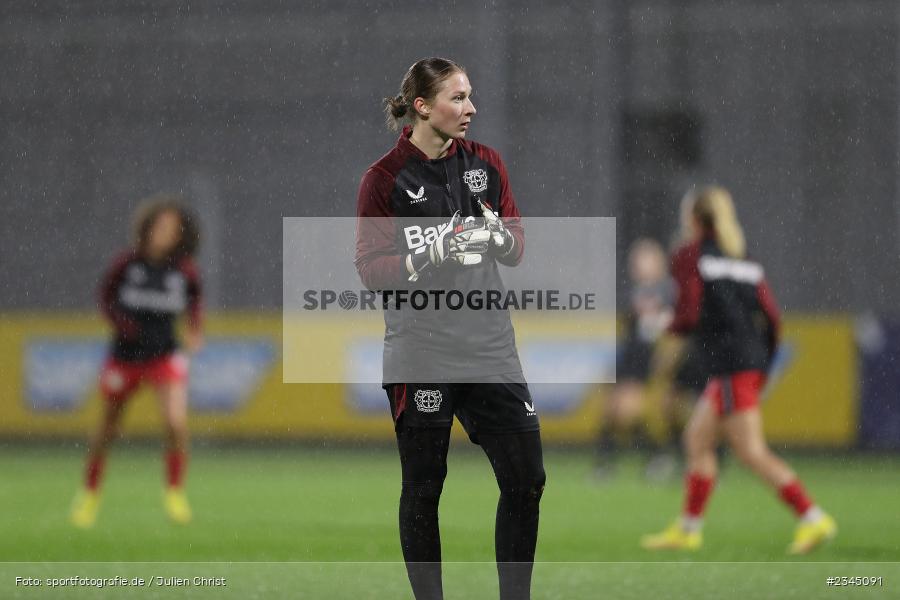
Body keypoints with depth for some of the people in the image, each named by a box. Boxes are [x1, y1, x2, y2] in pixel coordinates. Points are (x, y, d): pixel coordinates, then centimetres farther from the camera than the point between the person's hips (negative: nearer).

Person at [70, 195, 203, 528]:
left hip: (165, 354, 0)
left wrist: (195, 330, -1)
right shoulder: (128, 263, -11)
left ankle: (175, 492, -1)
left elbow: (195, 300, 13)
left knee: (176, 422, -20)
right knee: (108, 429, 11)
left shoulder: (184, 270, -8)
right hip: (125, 354, 0)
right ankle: (89, 494, 32)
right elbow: (106, 295, 2)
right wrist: (120, 320, -15)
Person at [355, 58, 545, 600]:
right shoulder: (385, 178, -5)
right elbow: (371, 269, -6)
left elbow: (518, 246, 12)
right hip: (421, 352, -4)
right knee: (423, 487, 2)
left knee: (527, 477, -1)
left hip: (489, 345, 4)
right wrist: (431, 254, -21)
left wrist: (501, 237, -11)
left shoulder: (484, 162, 8)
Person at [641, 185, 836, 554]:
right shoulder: (746, 261, 16)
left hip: (730, 365, -9)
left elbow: (689, 313, -12)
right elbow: (770, 315, 9)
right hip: (753, 361, 9)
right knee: (697, 440, 18)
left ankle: (813, 518, -18)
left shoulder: (692, 257, -4)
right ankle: (688, 530, 22)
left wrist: (670, 326, 9)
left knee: (751, 452, -10)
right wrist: (764, 363, 18)